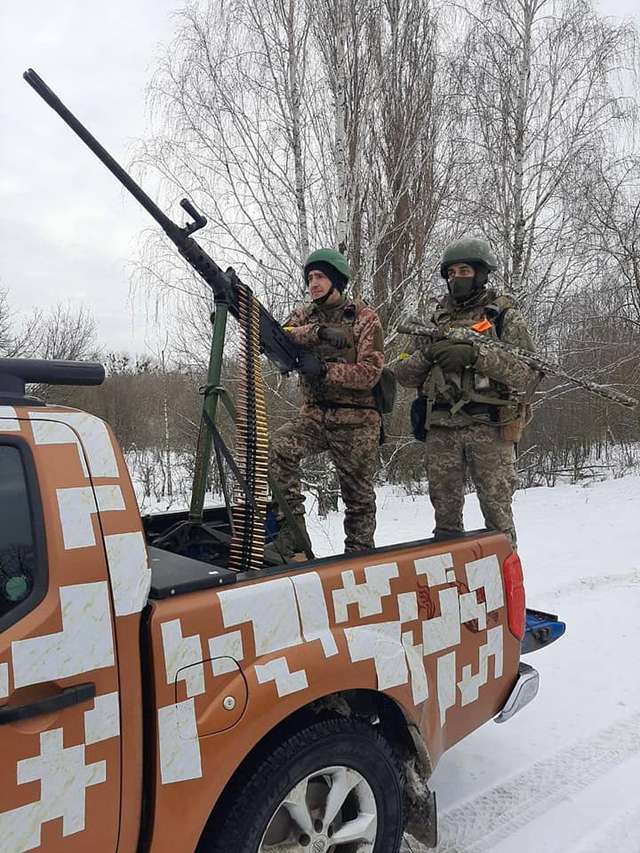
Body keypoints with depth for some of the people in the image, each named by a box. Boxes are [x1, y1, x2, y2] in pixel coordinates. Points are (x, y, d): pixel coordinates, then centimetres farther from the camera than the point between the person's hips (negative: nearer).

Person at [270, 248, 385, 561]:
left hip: (356, 421, -3)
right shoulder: (304, 315, 11)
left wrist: (326, 370, -22)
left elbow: (370, 372, -11)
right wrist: (317, 331, -25)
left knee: (359, 495, 5)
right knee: (278, 446, -26)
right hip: (314, 414, 3)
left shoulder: (364, 317, -1)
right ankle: (292, 527, -17)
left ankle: (358, 553, 24)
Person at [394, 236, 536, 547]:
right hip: (441, 428, 3)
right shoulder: (436, 319, 16)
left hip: (489, 425, -3)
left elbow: (528, 373, -7)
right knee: (445, 512, 10)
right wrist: (427, 354, -9)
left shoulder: (504, 315, 6)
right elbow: (404, 374, 12)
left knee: (496, 510, 0)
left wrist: (475, 354, -18)